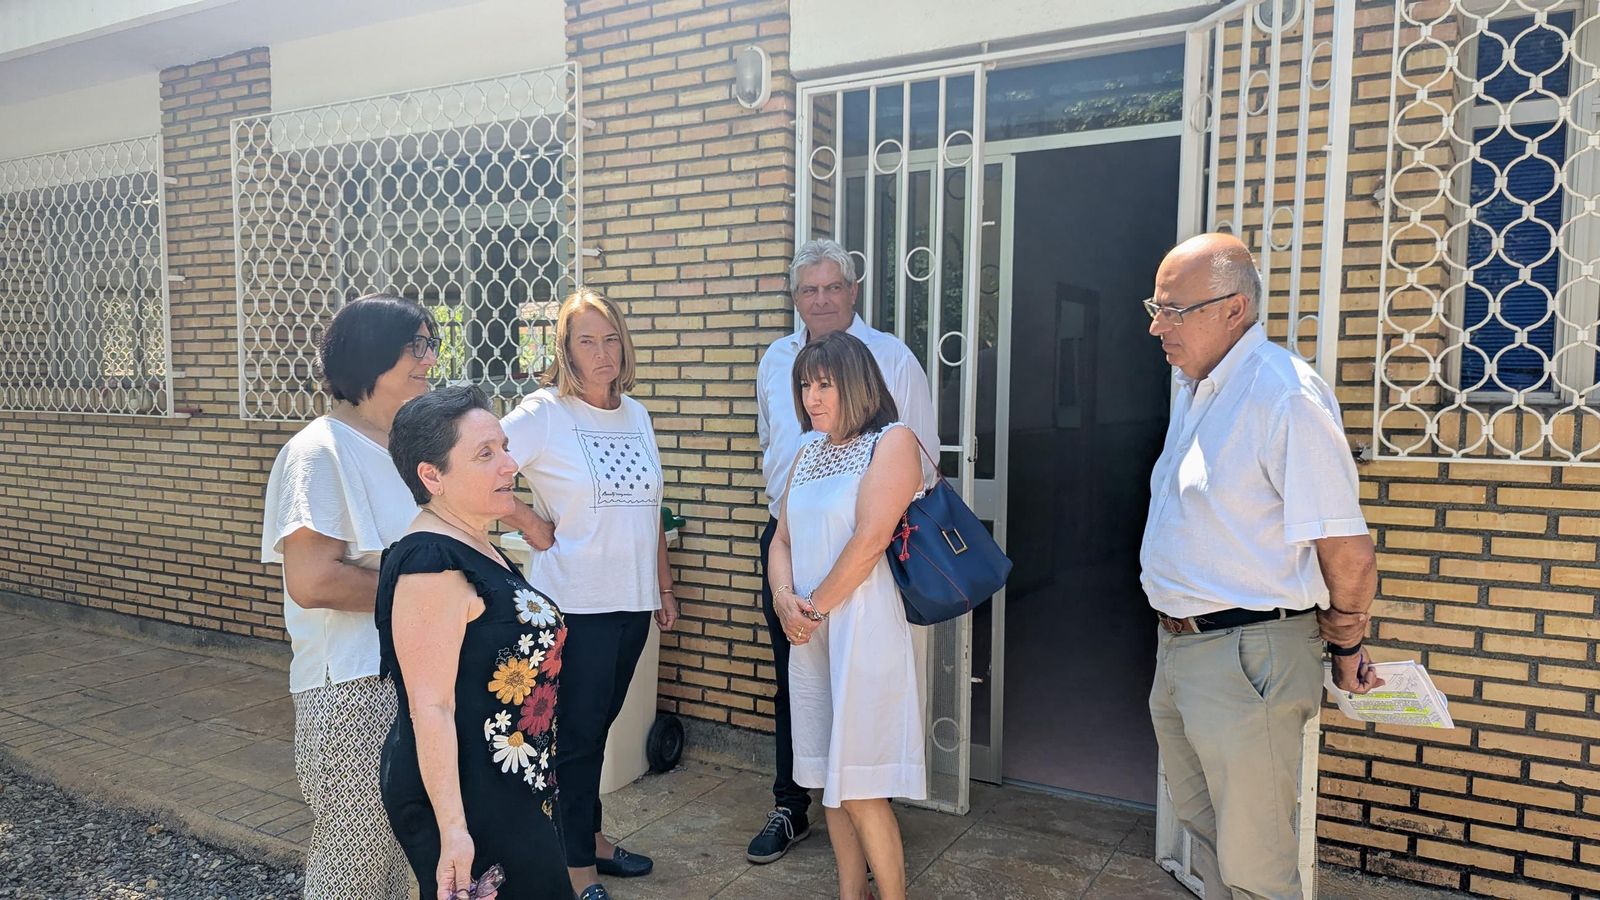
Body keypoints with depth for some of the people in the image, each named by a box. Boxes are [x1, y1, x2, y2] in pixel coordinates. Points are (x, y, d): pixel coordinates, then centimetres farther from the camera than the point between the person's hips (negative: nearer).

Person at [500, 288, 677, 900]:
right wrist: (532, 527, -11)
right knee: (575, 733, 7)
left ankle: (590, 837, 36)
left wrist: (664, 587, 15)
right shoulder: (543, 413, -10)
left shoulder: (637, 415, 8)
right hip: (575, 602, -5)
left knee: (598, 727, 19)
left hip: (632, 600, 5)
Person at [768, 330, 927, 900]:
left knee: (860, 788, -4)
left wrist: (816, 607, -10)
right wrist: (784, 598, -5)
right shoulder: (809, 453, 15)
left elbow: (868, 541, -16)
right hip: (808, 635, 7)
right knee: (828, 778, 14)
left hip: (862, 628, -7)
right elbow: (783, 539, 14)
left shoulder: (893, 441, -7)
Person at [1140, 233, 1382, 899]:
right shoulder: (1192, 384, 10)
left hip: (1246, 660, -9)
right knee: (1206, 831, 23)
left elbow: (1348, 552, -18)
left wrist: (1345, 647, -3)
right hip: (1176, 646, 9)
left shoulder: (1285, 395, -19)